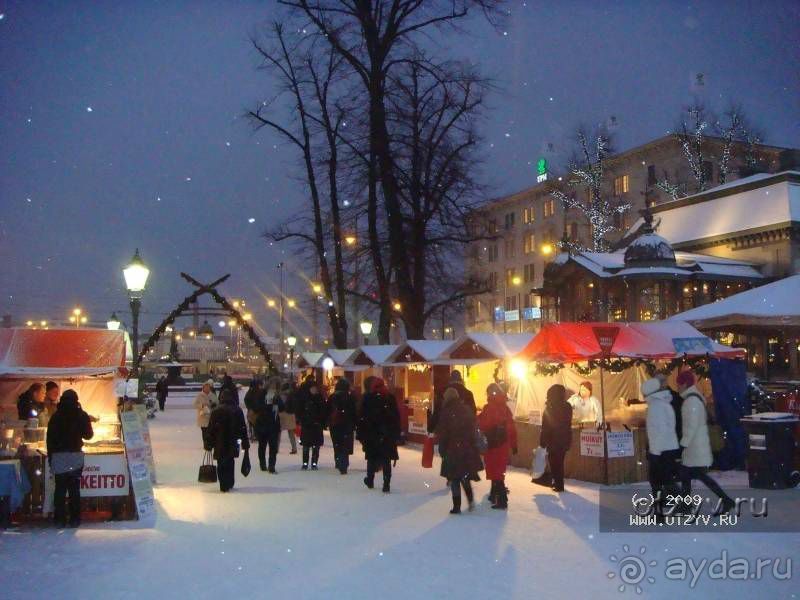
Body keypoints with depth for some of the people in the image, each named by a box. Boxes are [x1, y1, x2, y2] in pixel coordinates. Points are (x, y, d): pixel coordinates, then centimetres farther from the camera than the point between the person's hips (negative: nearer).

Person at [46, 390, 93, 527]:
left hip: (58, 456, 1)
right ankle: (74, 519, 3)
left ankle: (59, 519, 6)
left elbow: (50, 437, -2)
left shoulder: (56, 416, 1)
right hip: (75, 456, -1)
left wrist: (50, 456, 2)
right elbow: (88, 435, 7)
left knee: (60, 488, 6)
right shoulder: (81, 415, -2)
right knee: (74, 489, 4)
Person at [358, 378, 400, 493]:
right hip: (388, 435, 1)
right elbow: (396, 417, 2)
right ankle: (386, 485, -1)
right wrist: (396, 434, 8)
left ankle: (370, 480, 26)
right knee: (386, 460, 3)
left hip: (371, 434, -1)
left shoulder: (368, 398, -5)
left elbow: (362, 418, -6)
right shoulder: (390, 398, 0)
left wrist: (361, 435, -1)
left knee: (372, 458, 15)